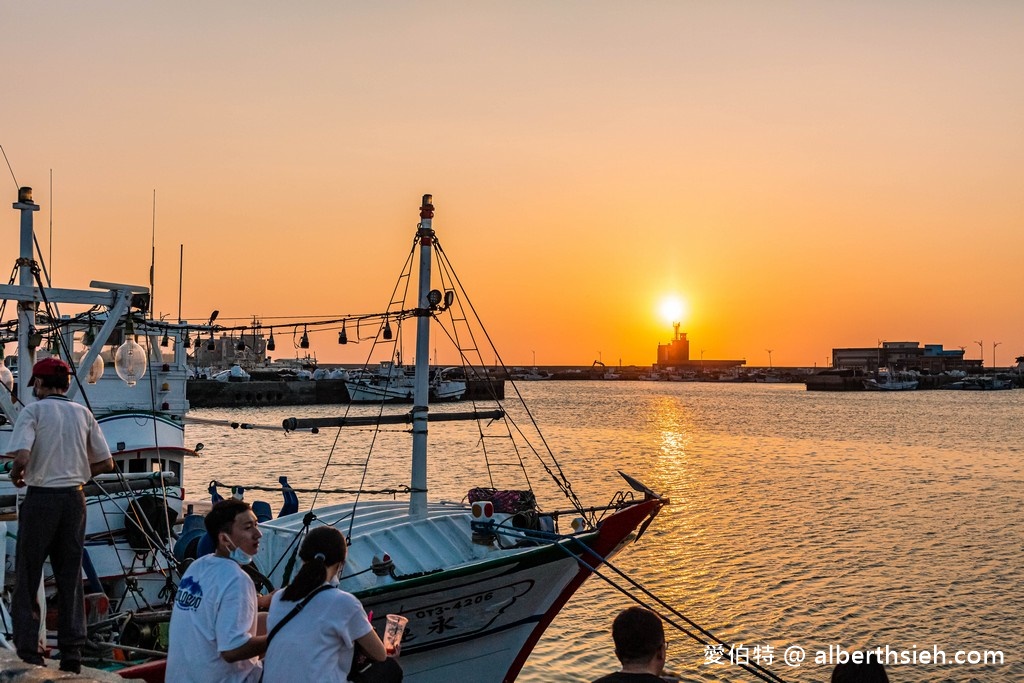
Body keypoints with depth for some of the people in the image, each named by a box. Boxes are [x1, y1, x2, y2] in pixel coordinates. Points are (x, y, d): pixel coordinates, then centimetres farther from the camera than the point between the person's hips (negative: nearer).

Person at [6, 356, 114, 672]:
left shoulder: (33, 410, -7)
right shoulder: (83, 413, 7)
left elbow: (21, 458, -21)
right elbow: (106, 463, 7)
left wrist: (15, 477, -1)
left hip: (41, 498, -4)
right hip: (75, 498, 4)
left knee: (28, 575, 7)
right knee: (71, 577, 11)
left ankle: (29, 652, 5)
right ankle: (71, 652, 11)